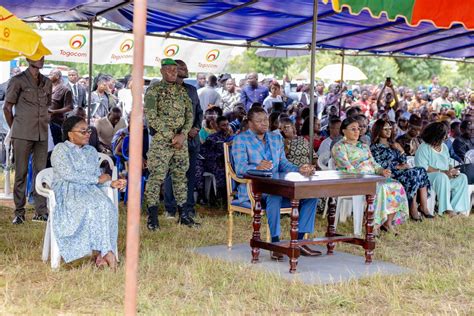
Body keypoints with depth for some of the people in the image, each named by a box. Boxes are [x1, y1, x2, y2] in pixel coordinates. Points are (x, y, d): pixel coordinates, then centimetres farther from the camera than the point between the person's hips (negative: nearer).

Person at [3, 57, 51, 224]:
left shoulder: (47, 83, 12)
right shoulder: (18, 80, -2)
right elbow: (7, 108, 1)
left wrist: (42, 124, 15)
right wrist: (15, 129, 5)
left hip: (42, 135, 4)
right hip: (23, 135, -4)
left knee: (41, 171, 4)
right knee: (21, 173, 0)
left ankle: (41, 211, 9)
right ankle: (19, 212, 6)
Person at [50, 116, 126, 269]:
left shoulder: (91, 151, 20)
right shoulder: (60, 150, 0)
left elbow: (97, 177, 14)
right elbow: (68, 174, -14)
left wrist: (111, 183, -8)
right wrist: (97, 179, -10)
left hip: (89, 191, 5)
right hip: (67, 192, -5)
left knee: (106, 206, -27)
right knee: (90, 207, -33)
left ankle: (100, 252, -32)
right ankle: (105, 252, -30)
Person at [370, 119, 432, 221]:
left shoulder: (393, 144, 22)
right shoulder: (375, 147, 0)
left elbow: (403, 161, 19)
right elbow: (380, 165, -11)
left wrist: (400, 150, 2)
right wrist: (398, 166, -9)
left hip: (400, 170, 7)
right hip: (389, 174, -7)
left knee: (421, 171, -18)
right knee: (414, 174, -28)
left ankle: (424, 207, -24)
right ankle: (413, 208, -26)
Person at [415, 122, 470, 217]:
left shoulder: (444, 147, 17)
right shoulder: (424, 148, -10)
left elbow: (449, 162, 21)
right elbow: (423, 168, -20)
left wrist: (452, 170, -5)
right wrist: (443, 172, -22)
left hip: (446, 176, 8)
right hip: (428, 177, -8)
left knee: (462, 178, -14)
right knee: (442, 177, -38)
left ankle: (456, 207, -20)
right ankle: (446, 209, -35)